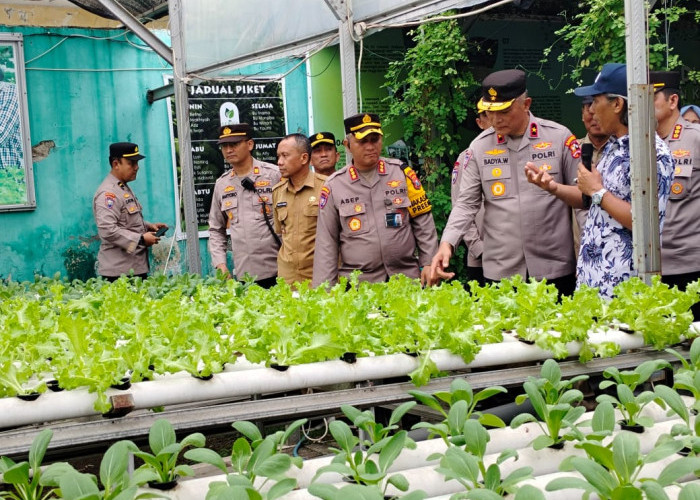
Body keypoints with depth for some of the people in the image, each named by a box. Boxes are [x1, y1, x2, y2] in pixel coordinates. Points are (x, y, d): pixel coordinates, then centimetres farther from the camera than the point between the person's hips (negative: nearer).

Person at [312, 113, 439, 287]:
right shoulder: (333, 186, 2)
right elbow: (326, 243, 3)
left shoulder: (402, 173, 3)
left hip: (407, 279, 1)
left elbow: (423, 224, 6)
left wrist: (428, 263, -2)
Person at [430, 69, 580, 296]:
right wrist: (447, 243, -9)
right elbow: (467, 203, 6)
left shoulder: (560, 137, 0)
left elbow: (582, 195, 3)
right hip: (500, 270, 1)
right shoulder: (480, 146, 4)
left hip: (555, 268, -1)